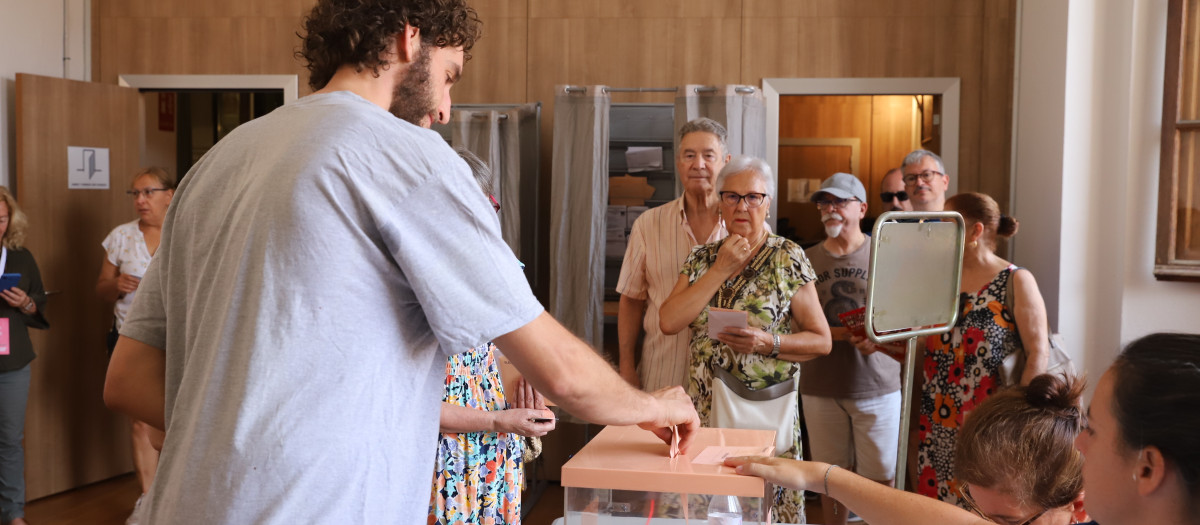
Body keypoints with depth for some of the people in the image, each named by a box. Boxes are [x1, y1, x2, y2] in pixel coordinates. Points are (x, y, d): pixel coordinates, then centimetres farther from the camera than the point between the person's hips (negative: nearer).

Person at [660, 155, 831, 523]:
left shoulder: (788, 259, -3)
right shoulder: (702, 259, 7)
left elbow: (821, 340, -2)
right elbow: (669, 322, -8)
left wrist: (768, 343, -19)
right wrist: (721, 269, -11)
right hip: (705, 410, 3)